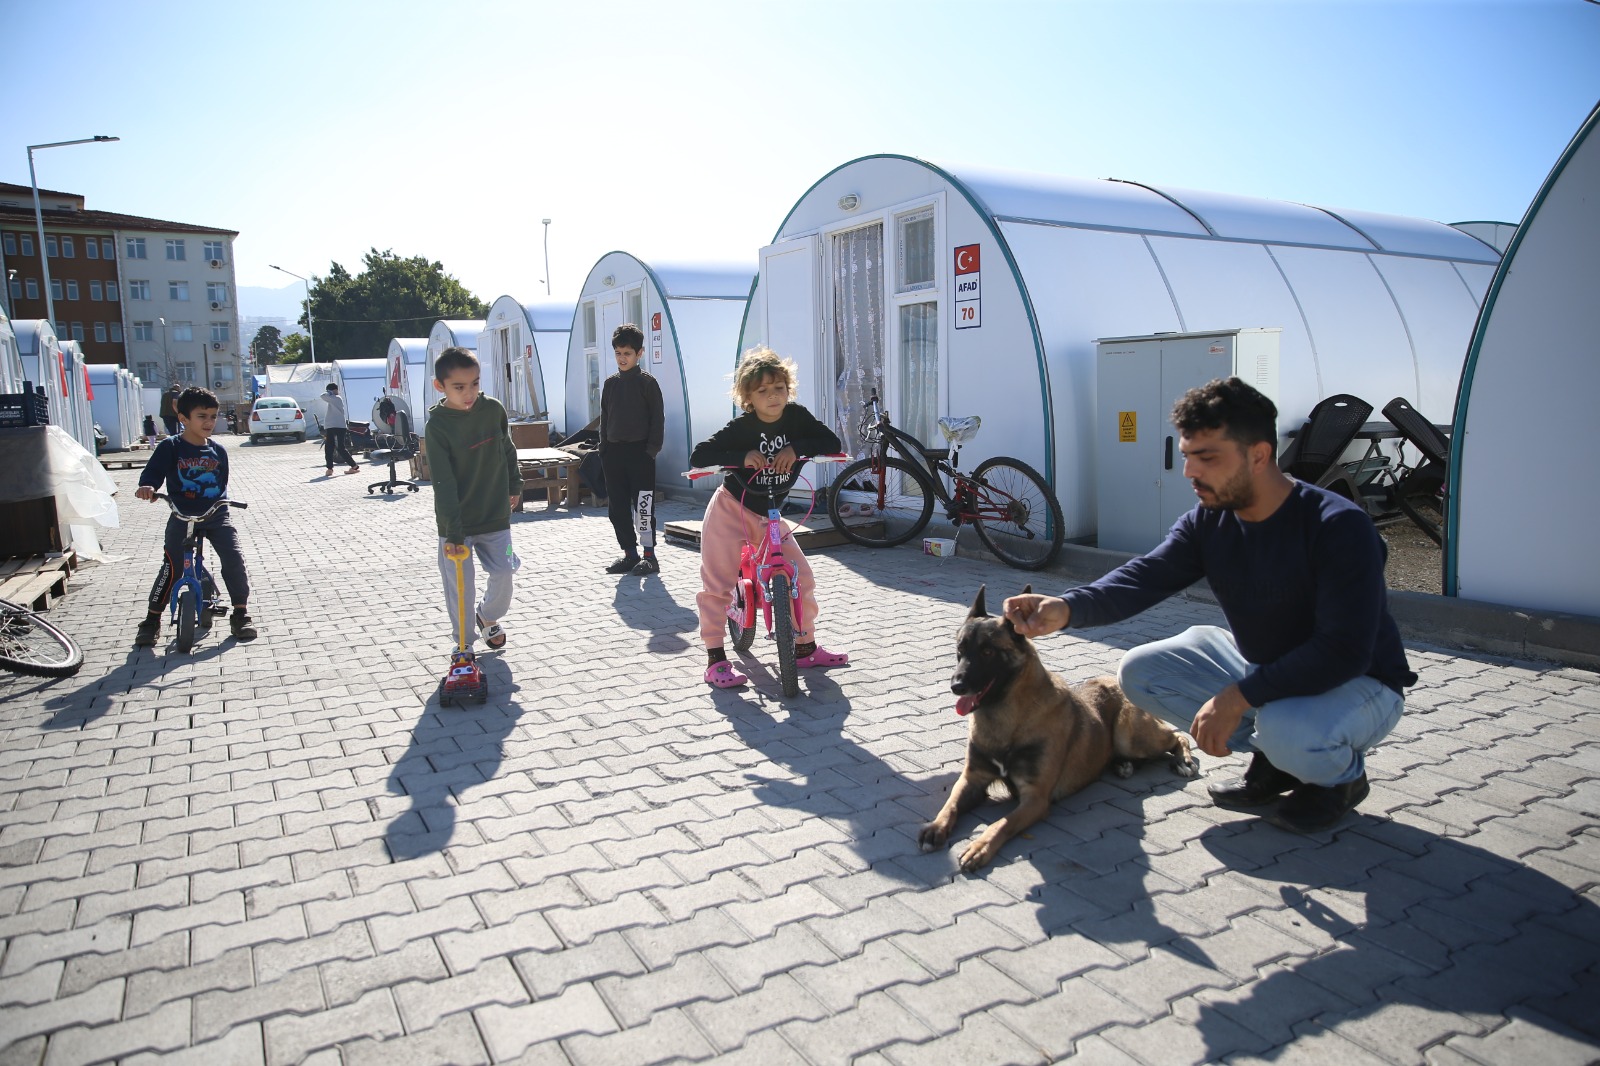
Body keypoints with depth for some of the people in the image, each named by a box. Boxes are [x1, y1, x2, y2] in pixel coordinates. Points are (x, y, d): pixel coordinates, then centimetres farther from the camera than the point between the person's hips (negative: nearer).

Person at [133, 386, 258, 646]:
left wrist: (223, 501, 2)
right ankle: (152, 619, 5)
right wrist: (146, 487, -29)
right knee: (172, 566, -11)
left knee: (234, 559, -10)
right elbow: (152, 473, -9)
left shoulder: (218, 451, 7)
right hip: (182, 517, -2)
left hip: (216, 516, 3)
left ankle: (241, 614, 2)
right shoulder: (170, 447, -3)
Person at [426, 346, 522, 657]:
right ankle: (464, 643, 23)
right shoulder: (437, 425, -17)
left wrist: (514, 485, 21)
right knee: (459, 587, 3)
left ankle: (489, 617, 35)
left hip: (496, 515, 3)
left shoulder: (493, 409, -6)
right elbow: (443, 483, -20)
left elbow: (507, 450, 13)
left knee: (503, 574, 4)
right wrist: (452, 530, -24)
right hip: (455, 523, -3)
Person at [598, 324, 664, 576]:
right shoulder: (610, 384, 12)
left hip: (640, 453, -6)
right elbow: (604, 419, 16)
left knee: (643, 506, -6)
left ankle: (649, 556, 3)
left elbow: (656, 420, -5)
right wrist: (604, 449, 9)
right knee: (618, 508, 7)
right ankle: (630, 553, 17)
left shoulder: (647, 382, -3)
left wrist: (652, 450, -12)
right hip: (614, 453, 6)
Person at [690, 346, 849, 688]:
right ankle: (715, 660, 4)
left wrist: (796, 448, -28)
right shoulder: (741, 428, -19)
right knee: (717, 586, -7)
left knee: (801, 577, 1)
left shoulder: (796, 417, -8)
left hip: (767, 516, 5)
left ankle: (806, 648, 17)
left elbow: (832, 442, -12)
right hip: (730, 509, -4)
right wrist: (742, 457, -36)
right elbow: (697, 457, -23)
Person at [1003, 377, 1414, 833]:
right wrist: (1066, 607, -43)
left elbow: (1344, 651, -32)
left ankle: (1342, 773, 0)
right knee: (1140, 671, -6)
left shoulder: (1338, 526, -27)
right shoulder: (1206, 523, -8)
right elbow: (1143, 577, -23)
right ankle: (1272, 758, 7)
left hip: (1357, 682, -6)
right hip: (1260, 666, 7)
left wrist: (1239, 696, -36)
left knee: (1287, 728, -39)